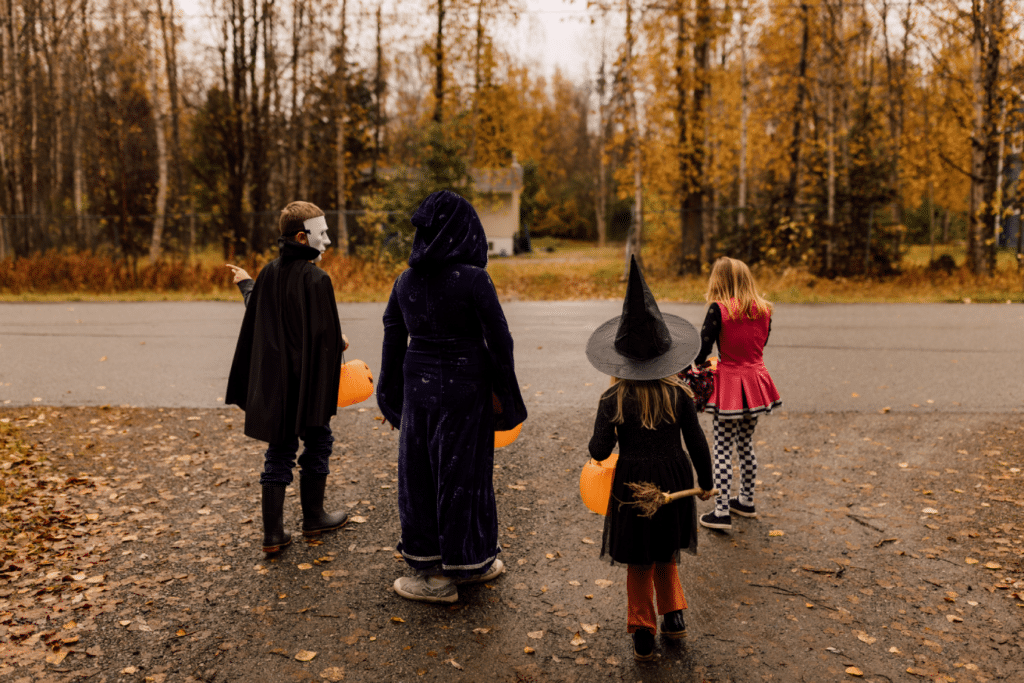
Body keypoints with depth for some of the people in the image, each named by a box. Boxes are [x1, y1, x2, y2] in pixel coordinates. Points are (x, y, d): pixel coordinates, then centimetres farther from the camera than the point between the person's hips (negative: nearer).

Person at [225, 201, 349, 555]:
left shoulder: (268, 273, 3)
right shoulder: (316, 279, -17)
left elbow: (255, 317, 17)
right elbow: (326, 334, -20)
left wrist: (246, 284, 36)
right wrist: (340, 343, 4)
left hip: (273, 381, 6)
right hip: (309, 381, -6)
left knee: (279, 452, 11)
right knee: (317, 444, 14)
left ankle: (273, 532, 12)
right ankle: (313, 517, 28)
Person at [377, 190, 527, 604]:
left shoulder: (405, 281, -1)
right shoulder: (474, 279, -15)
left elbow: (392, 341, 5)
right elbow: (499, 341, -11)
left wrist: (390, 398, 15)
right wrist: (501, 393, 2)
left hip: (418, 384, 4)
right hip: (464, 388, -4)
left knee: (419, 472, 15)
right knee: (462, 473, 9)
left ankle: (428, 563, 26)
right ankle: (466, 563, 26)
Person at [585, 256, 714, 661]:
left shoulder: (613, 400, -13)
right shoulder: (678, 393, -8)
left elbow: (599, 451, -14)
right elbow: (696, 441, -3)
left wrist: (598, 441, 9)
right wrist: (705, 481, 10)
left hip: (633, 486, -2)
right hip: (674, 480, 3)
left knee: (639, 563, 12)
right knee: (666, 554, 25)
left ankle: (643, 634, 19)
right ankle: (674, 615, 35)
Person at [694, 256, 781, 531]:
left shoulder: (718, 309, -15)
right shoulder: (763, 309, 2)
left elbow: (702, 349, -13)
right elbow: (761, 343, 12)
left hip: (730, 385, -6)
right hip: (755, 379, 6)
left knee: (723, 450, 1)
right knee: (746, 444, 20)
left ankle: (721, 512, 4)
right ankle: (746, 501, 33)